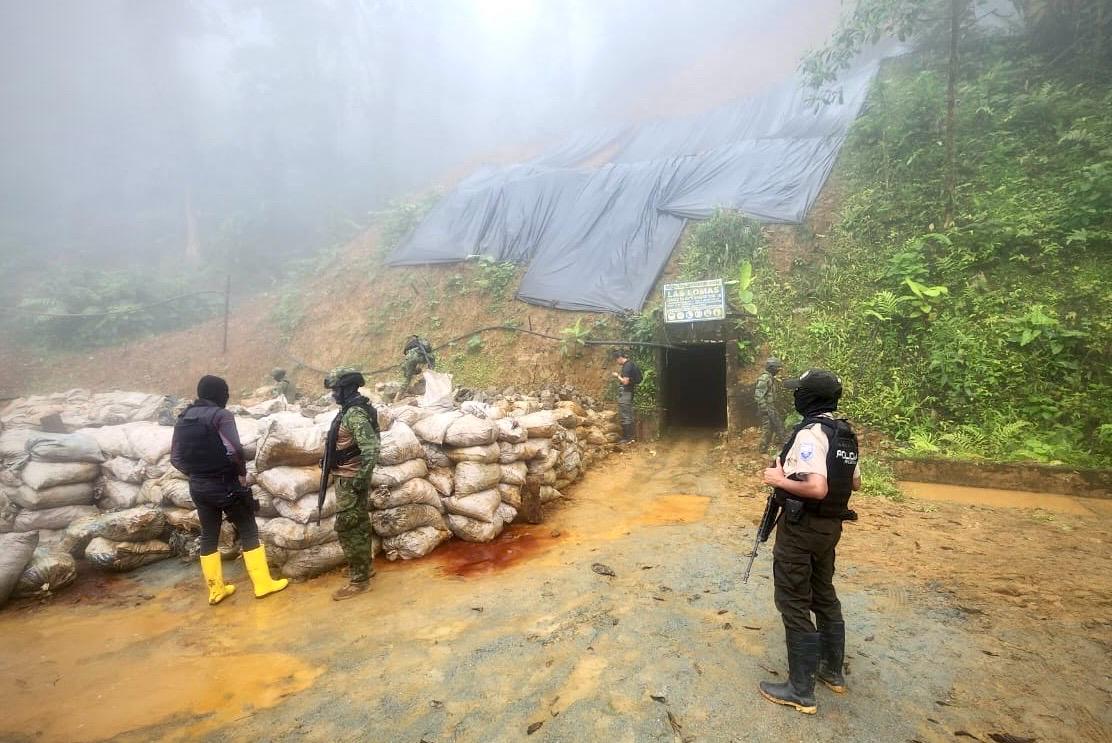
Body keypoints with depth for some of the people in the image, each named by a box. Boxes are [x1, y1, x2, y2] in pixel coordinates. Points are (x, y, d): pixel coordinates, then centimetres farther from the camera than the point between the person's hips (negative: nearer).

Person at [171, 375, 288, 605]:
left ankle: (216, 589, 21)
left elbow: (175, 457, 8)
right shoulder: (220, 415, -14)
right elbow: (234, 449, -26)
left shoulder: (183, 418, 7)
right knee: (248, 532, 3)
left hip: (198, 486, 7)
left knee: (208, 536, 14)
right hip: (225, 484, -7)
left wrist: (195, 473, 14)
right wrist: (242, 473, -12)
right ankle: (263, 583, 7)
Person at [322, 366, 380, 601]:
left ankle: (358, 580, 3)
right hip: (348, 477, 10)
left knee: (347, 527, -5)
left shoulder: (355, 413, -22)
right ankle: (365, 566, 31)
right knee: (358, 524, 18)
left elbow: (371, 448, -29)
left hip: (351, 480, -10)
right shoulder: (352, 409, 10)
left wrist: (361, 478, -26)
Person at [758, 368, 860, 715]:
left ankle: (801, 690, 12)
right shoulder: (846, 433, 7)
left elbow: (816, 489, -31)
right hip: (831, 525, 9)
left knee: (794, 604, 2)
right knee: (825, 596, 23)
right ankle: (833, 671, 38)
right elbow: (854, 483, 16)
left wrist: (779, 479, -18)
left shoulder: (810, 433, -22)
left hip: (802, 527, -9)